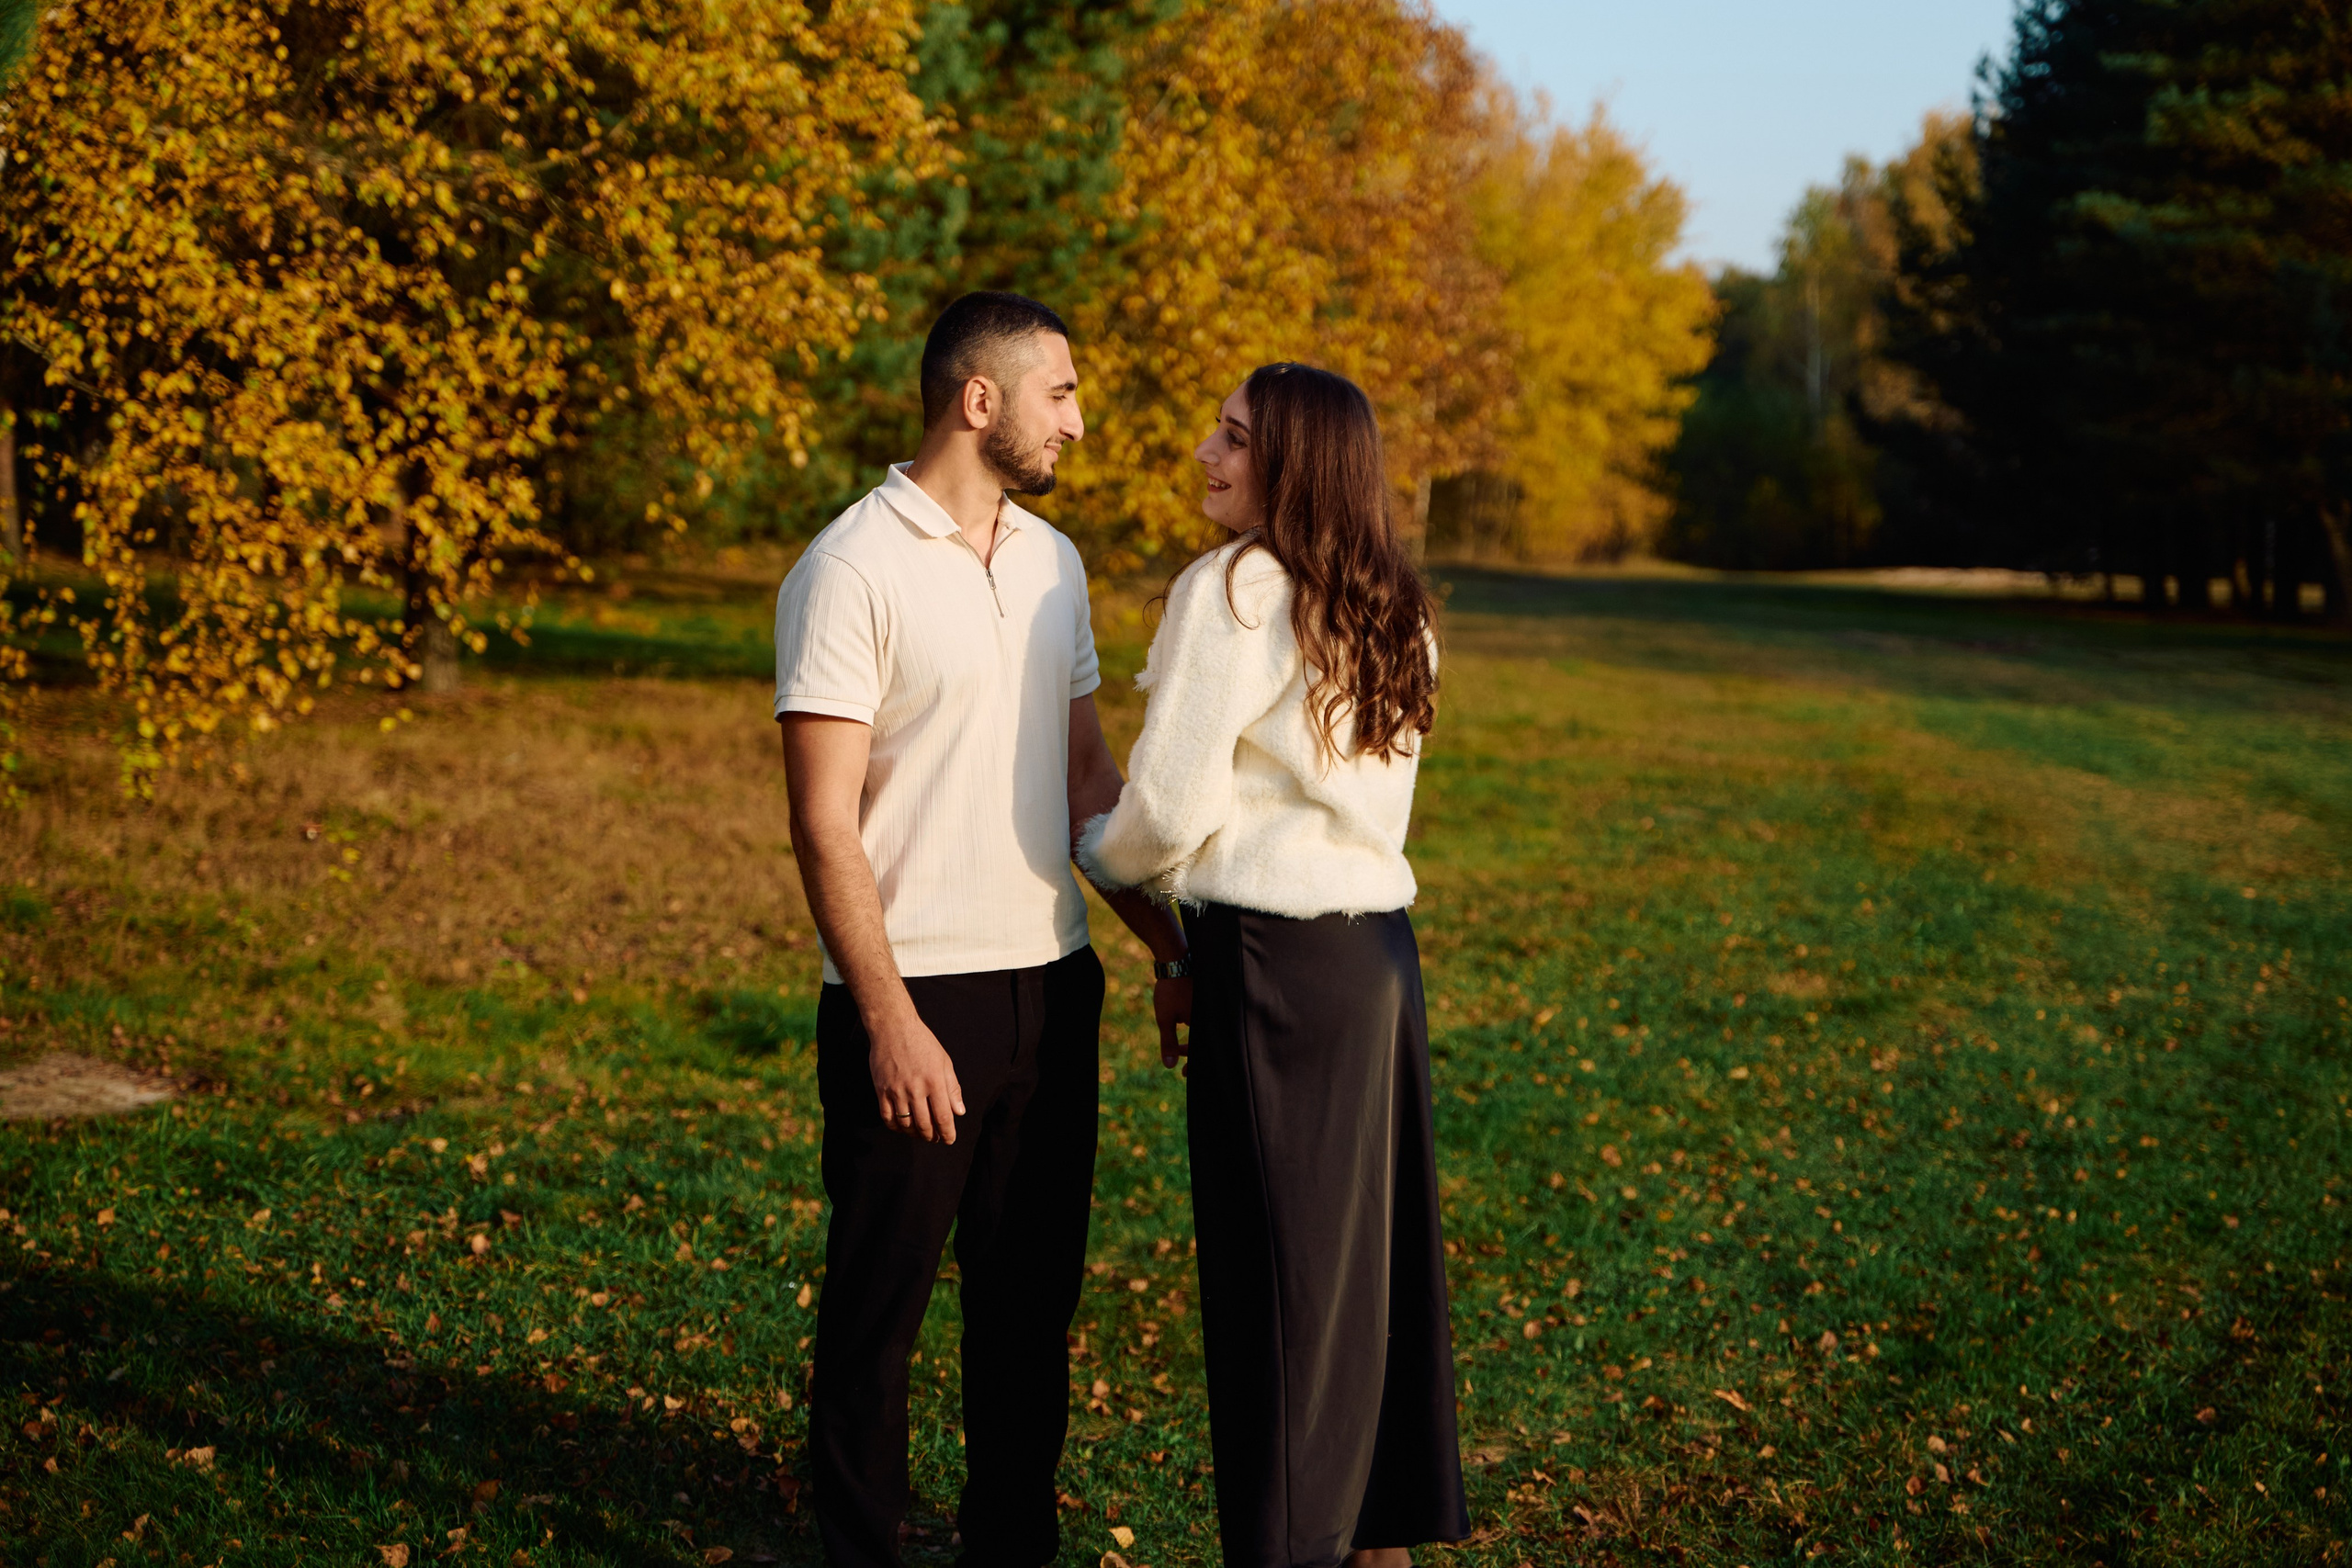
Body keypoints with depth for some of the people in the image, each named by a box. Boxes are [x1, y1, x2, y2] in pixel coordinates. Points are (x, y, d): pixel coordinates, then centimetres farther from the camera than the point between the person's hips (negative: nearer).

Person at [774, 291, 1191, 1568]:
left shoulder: (1052, 562, 11)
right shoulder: (852, 571, -11)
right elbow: (823, 822, -14)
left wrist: (1168, 941, 12)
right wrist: (891, 1021, -19)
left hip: (1051, 985, 7)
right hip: (915, 997, -6)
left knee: (1033, 1293, 13)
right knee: (879, 1305, 5)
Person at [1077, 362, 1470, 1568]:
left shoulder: (1236, 591, -12)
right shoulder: (1391, 613, 13)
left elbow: (1170, 804, -12)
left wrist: (1105, 855, 8)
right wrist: (1182, 876, 22)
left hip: (1280, 966, -8)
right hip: (1379, 948, 8)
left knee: (1276, 1276, 2)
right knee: (1375, 1254, 16)